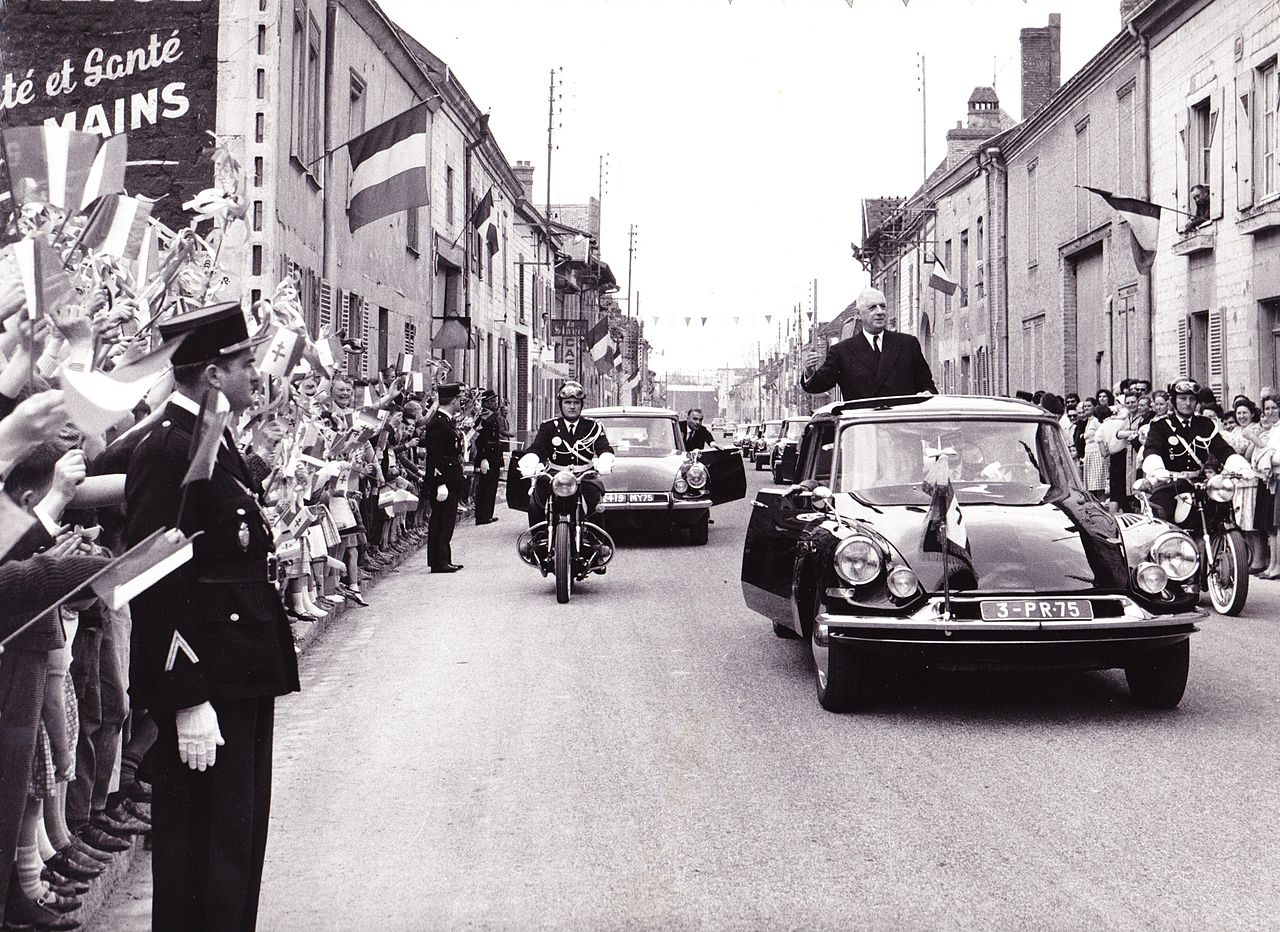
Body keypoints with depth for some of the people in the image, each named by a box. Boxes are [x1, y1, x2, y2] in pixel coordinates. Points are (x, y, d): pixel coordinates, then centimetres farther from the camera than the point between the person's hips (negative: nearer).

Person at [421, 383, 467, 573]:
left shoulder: (446, 421, 14)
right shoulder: (438, 424, -17)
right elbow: (435, 456, -21)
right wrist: (441, 484, -24)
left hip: (451, 481, 10)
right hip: (443, 481, -10)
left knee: (445, 522, 13)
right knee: (441, 523, -6)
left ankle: (444, 560, 18)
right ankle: (439, 562, -2)